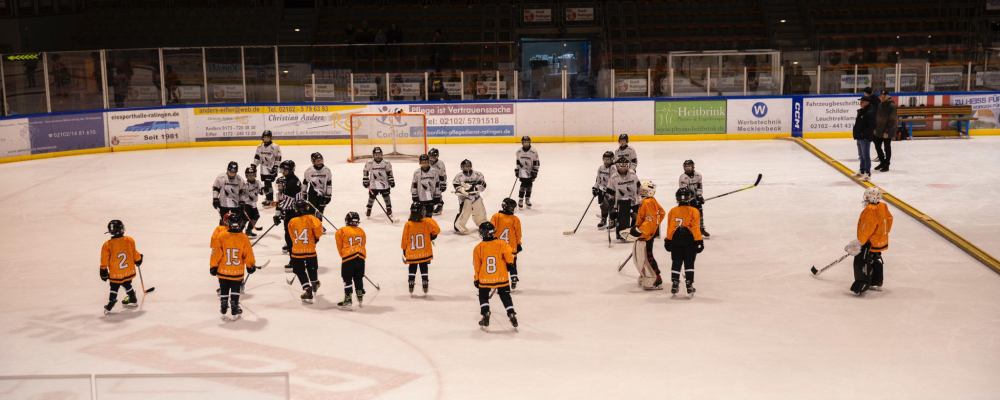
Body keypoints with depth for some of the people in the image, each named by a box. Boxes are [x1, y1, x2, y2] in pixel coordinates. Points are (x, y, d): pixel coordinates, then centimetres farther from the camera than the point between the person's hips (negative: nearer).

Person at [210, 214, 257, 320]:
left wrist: (213, 266, 3)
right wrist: (251, 266, 14)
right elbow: (248, 254, -2)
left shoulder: (221, 236, -13)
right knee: (235, 290, 13)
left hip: (223, 271, 0)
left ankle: (223, 311, 23)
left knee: (224, 290, 16)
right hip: (237, 271, 0)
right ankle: (235, 311, 12)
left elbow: (216, 253, -9)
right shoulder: (243, 238, -11)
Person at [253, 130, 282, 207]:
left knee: (268, 184, -12)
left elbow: (278, 157, -10)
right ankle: (268, 198, 26)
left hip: (271, 169, -6)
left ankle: (270, 201, -7)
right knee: (266, 184, 11)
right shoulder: (260, 147, 7)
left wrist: (275, 166, -15)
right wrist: (254, 165, 8)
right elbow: (257, 157, 14)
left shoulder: (275, 146, -11)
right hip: (263, 169, 6)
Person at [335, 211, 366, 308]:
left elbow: (339, 246, 7)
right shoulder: (361, 231, 11)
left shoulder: (341, 231, -1)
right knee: (358, 277, 19)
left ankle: (347, 301, 0)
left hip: (348, 257, -4)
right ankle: (360, 296, 25)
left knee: (347, 279, 1)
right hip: (360, 257, 4)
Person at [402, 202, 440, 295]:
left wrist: (404, 249, 11)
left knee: (412, 269, 15)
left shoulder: (408, 225, -10)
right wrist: (433, 235, 9)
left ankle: (411, 285, 15)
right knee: (424, 269, 12)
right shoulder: (427, 222, -13)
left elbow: (405, 239, -2)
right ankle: (425, 285, 11)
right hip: (424, 252, 0)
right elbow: (436, 230, -12)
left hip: (411, 253, 0)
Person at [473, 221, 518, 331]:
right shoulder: (501, 244, -11)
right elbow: (509, 257, -7)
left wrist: (476, 279, 10)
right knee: (505, 296, 16)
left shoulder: (478, 248, -8)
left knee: (483, 296, 19)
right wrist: (510, 265, 15)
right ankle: (512, 315, 8)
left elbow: (476, 266, -2)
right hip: (501, 277, 1)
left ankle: (485, 316, 7)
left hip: (484, 279, -1)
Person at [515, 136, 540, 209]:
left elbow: (536, 163, -7)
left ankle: (527, 199, 23)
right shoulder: (519, 151, -1)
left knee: (529, 186, 7)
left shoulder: (533, 152, -12)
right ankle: (520, 200, -4)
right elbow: (518, 161, 11)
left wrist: (534, 172, -10)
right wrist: (516, 170, 9)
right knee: (523, 185, -11)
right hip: (522, 171, 0)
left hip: (531, 172, 0)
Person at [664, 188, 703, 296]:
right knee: (689, 263, 6)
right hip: (689, 240, -2)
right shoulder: (694, 211, -5)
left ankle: (674, 285, 5)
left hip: (676, 239, 2)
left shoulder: (672, 211, 3)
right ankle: (689, 286, 3)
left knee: (676, 263, 9)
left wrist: (668, 240, 13)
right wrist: (698, 241, -4)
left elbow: (669, 228, 5)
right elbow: (695, 228, -8)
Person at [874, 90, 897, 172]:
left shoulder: (892, 106, -15)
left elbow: (892, 121, -17)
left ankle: (886, 165, 15)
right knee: (877, 146, 13)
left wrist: (887, 132, -19)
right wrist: (875, 128, 11)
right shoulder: (880, 105, 7)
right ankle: (882, 162, 31)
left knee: (887, 148, 4)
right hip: (879, 131, 7)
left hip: (887, 132, -7)